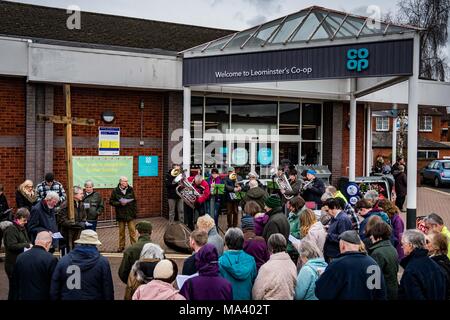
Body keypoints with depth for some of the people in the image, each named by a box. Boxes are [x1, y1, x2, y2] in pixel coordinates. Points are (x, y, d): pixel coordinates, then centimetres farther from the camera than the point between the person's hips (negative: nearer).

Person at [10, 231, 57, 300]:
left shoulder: (20, 257, -3)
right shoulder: (51, 259, -19)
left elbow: (15, 283, 6)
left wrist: (16, 297, 16)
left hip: (23, 297, 4)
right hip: (43, 297, -4)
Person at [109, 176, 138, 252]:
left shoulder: (130, 190, 2)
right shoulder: (115, 191, -3)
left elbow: (134, 201, 7)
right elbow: (111, 202, 0)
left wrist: (135, 212, 2)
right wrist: (120, 203, -15)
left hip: (130, 214, 0)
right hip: (120, 214, 0)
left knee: (132, 231, -2)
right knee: (121, 231, 10)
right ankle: (121, 246, 20)